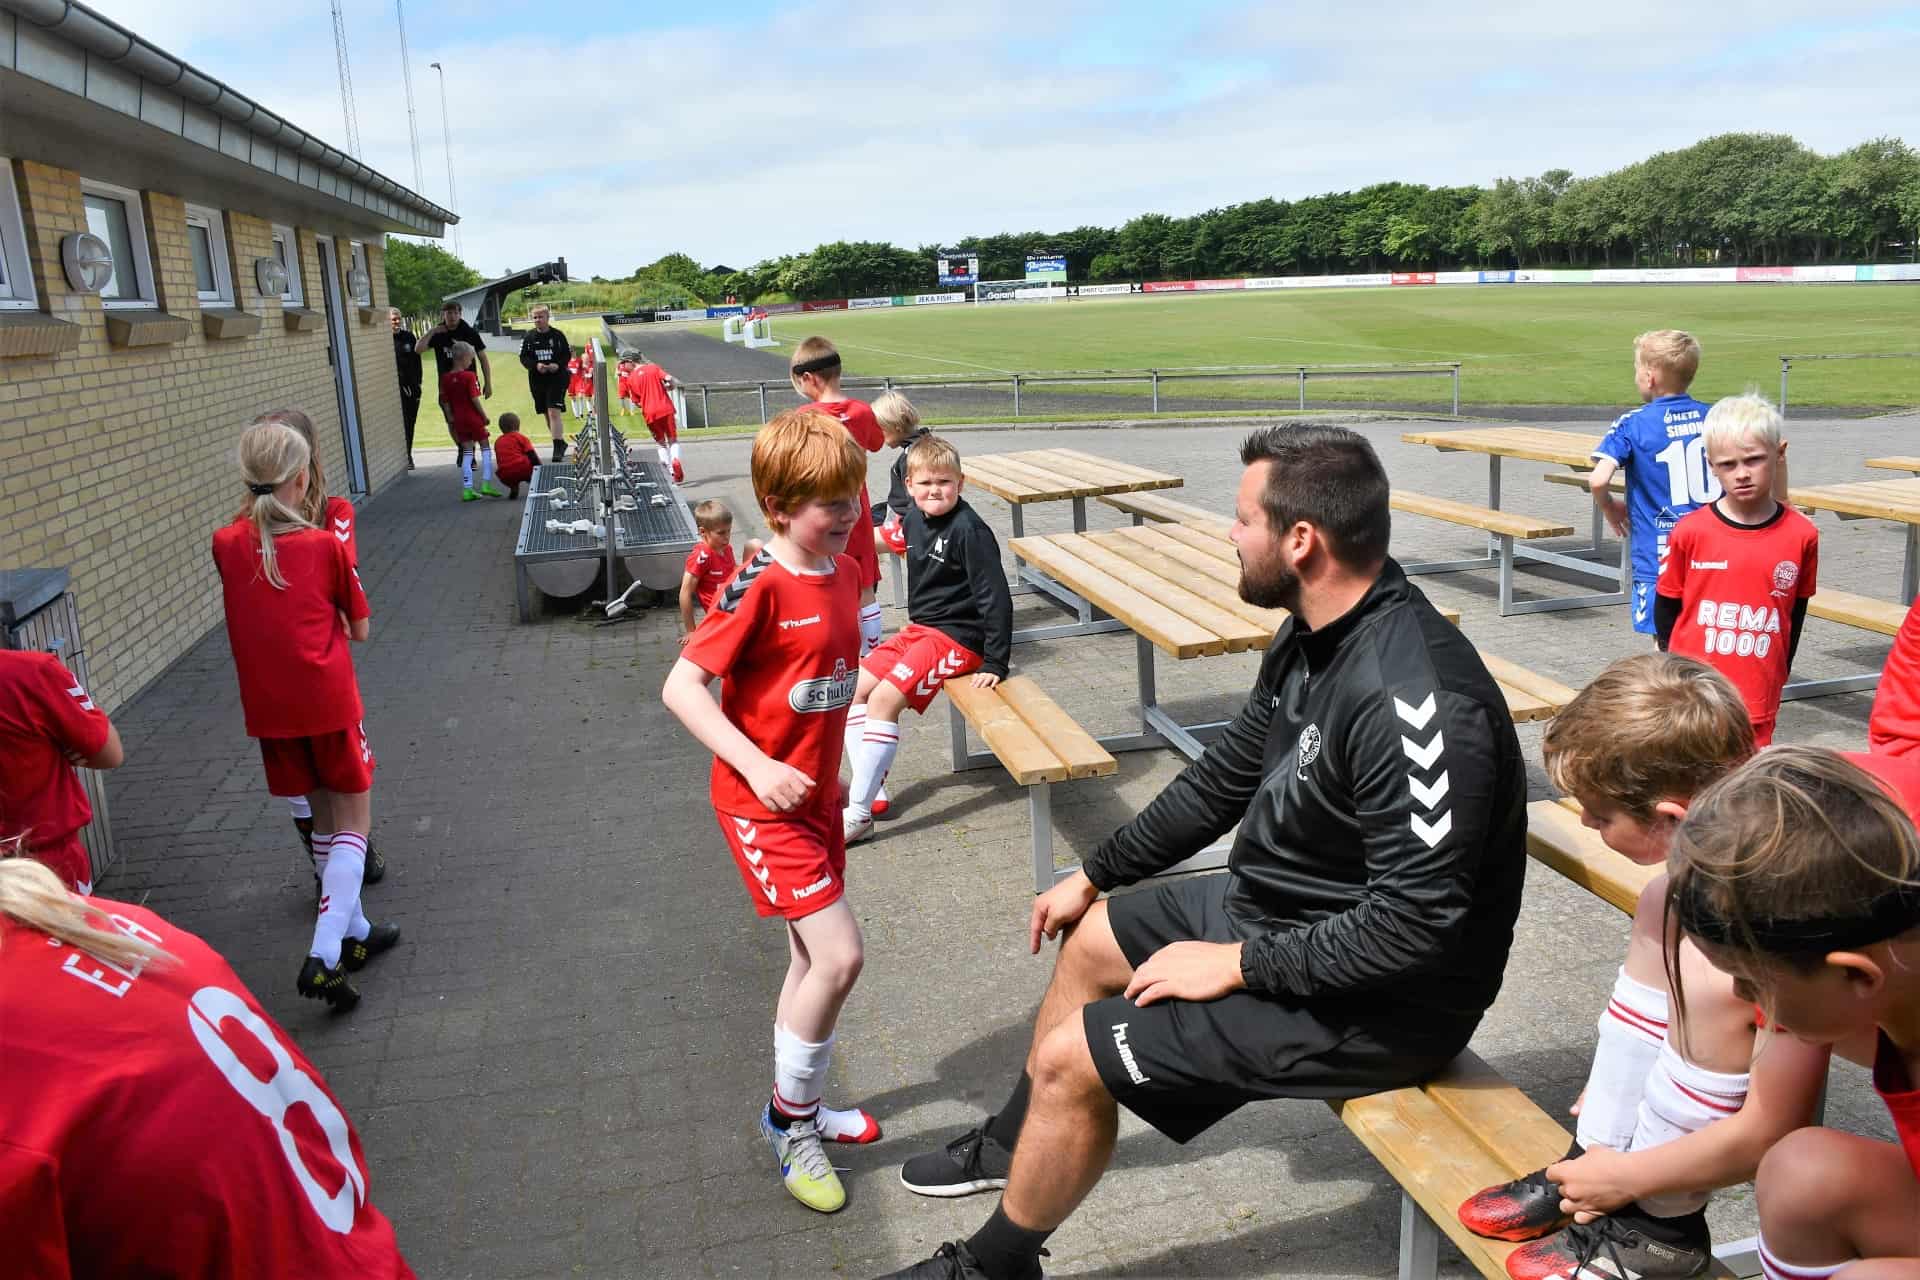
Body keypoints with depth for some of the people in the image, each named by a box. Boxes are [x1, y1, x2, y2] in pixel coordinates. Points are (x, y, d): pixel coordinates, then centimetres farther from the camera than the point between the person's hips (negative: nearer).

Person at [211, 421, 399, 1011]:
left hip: (268, 709, 4)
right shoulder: (326, 546, -10)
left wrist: (254, 502, 17)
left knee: (324, 816, 19)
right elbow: (360, 630, -3)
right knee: (353, 818, 5)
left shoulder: (227, 546, 0)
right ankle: (324, 954, -9)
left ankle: (354, 932, 30)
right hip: (329, 702, -4)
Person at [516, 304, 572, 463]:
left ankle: (558, 447, -15)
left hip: (557, 378, -4)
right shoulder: (529, 338, 3)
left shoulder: (557, 335, -3)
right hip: (537, 381, 4)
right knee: (547, 414, 12)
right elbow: (523, 357, 3)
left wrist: (558, 365, -17)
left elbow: (567, 354, 1)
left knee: (554, 412, -14)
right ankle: (561, 442, 27)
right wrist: (535, 365, -15)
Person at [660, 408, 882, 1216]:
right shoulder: (759, 589, -21)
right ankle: (791, 1124, 12)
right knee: (839, 955, -11)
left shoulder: (843, 572, 2)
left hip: (816, 792, 8)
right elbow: (681, 686, -22)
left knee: (813, 956, 17)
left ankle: (797, 1110, 37)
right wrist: (757, 767, -28)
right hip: (762, 803, -8)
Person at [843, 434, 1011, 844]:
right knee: (855, 688, 1)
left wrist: (995, 664, -22)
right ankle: (868, 788, 4)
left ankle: (858, 814, -15)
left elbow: (996, 598, -20)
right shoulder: (914, 520, 5)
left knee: (884, 699, -21)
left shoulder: (970, 530, -19)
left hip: (957, 638, -9)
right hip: (918, 628, 9)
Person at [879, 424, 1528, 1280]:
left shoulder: (1411, 695, -33)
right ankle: (1013, 1144, 45)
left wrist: (1239, 964, -22)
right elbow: (1225, 778, 10)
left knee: (1072, 1059, -11)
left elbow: (1419, 921, -33)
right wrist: (1095, 874, 16)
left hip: (1378, 997, -9)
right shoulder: (1312, 638, -1)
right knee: (1090, 937, 20)